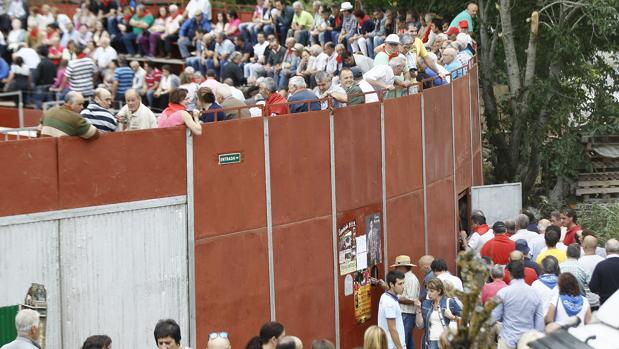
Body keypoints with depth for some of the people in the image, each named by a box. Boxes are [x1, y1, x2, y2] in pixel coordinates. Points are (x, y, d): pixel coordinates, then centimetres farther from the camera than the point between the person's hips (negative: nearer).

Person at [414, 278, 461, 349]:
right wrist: (418, 309, -3)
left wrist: (452, 317, -17)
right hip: (431, 342, 3)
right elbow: (420, 325, 5)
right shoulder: (426, 304, 9)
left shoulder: (450, 302, -2)